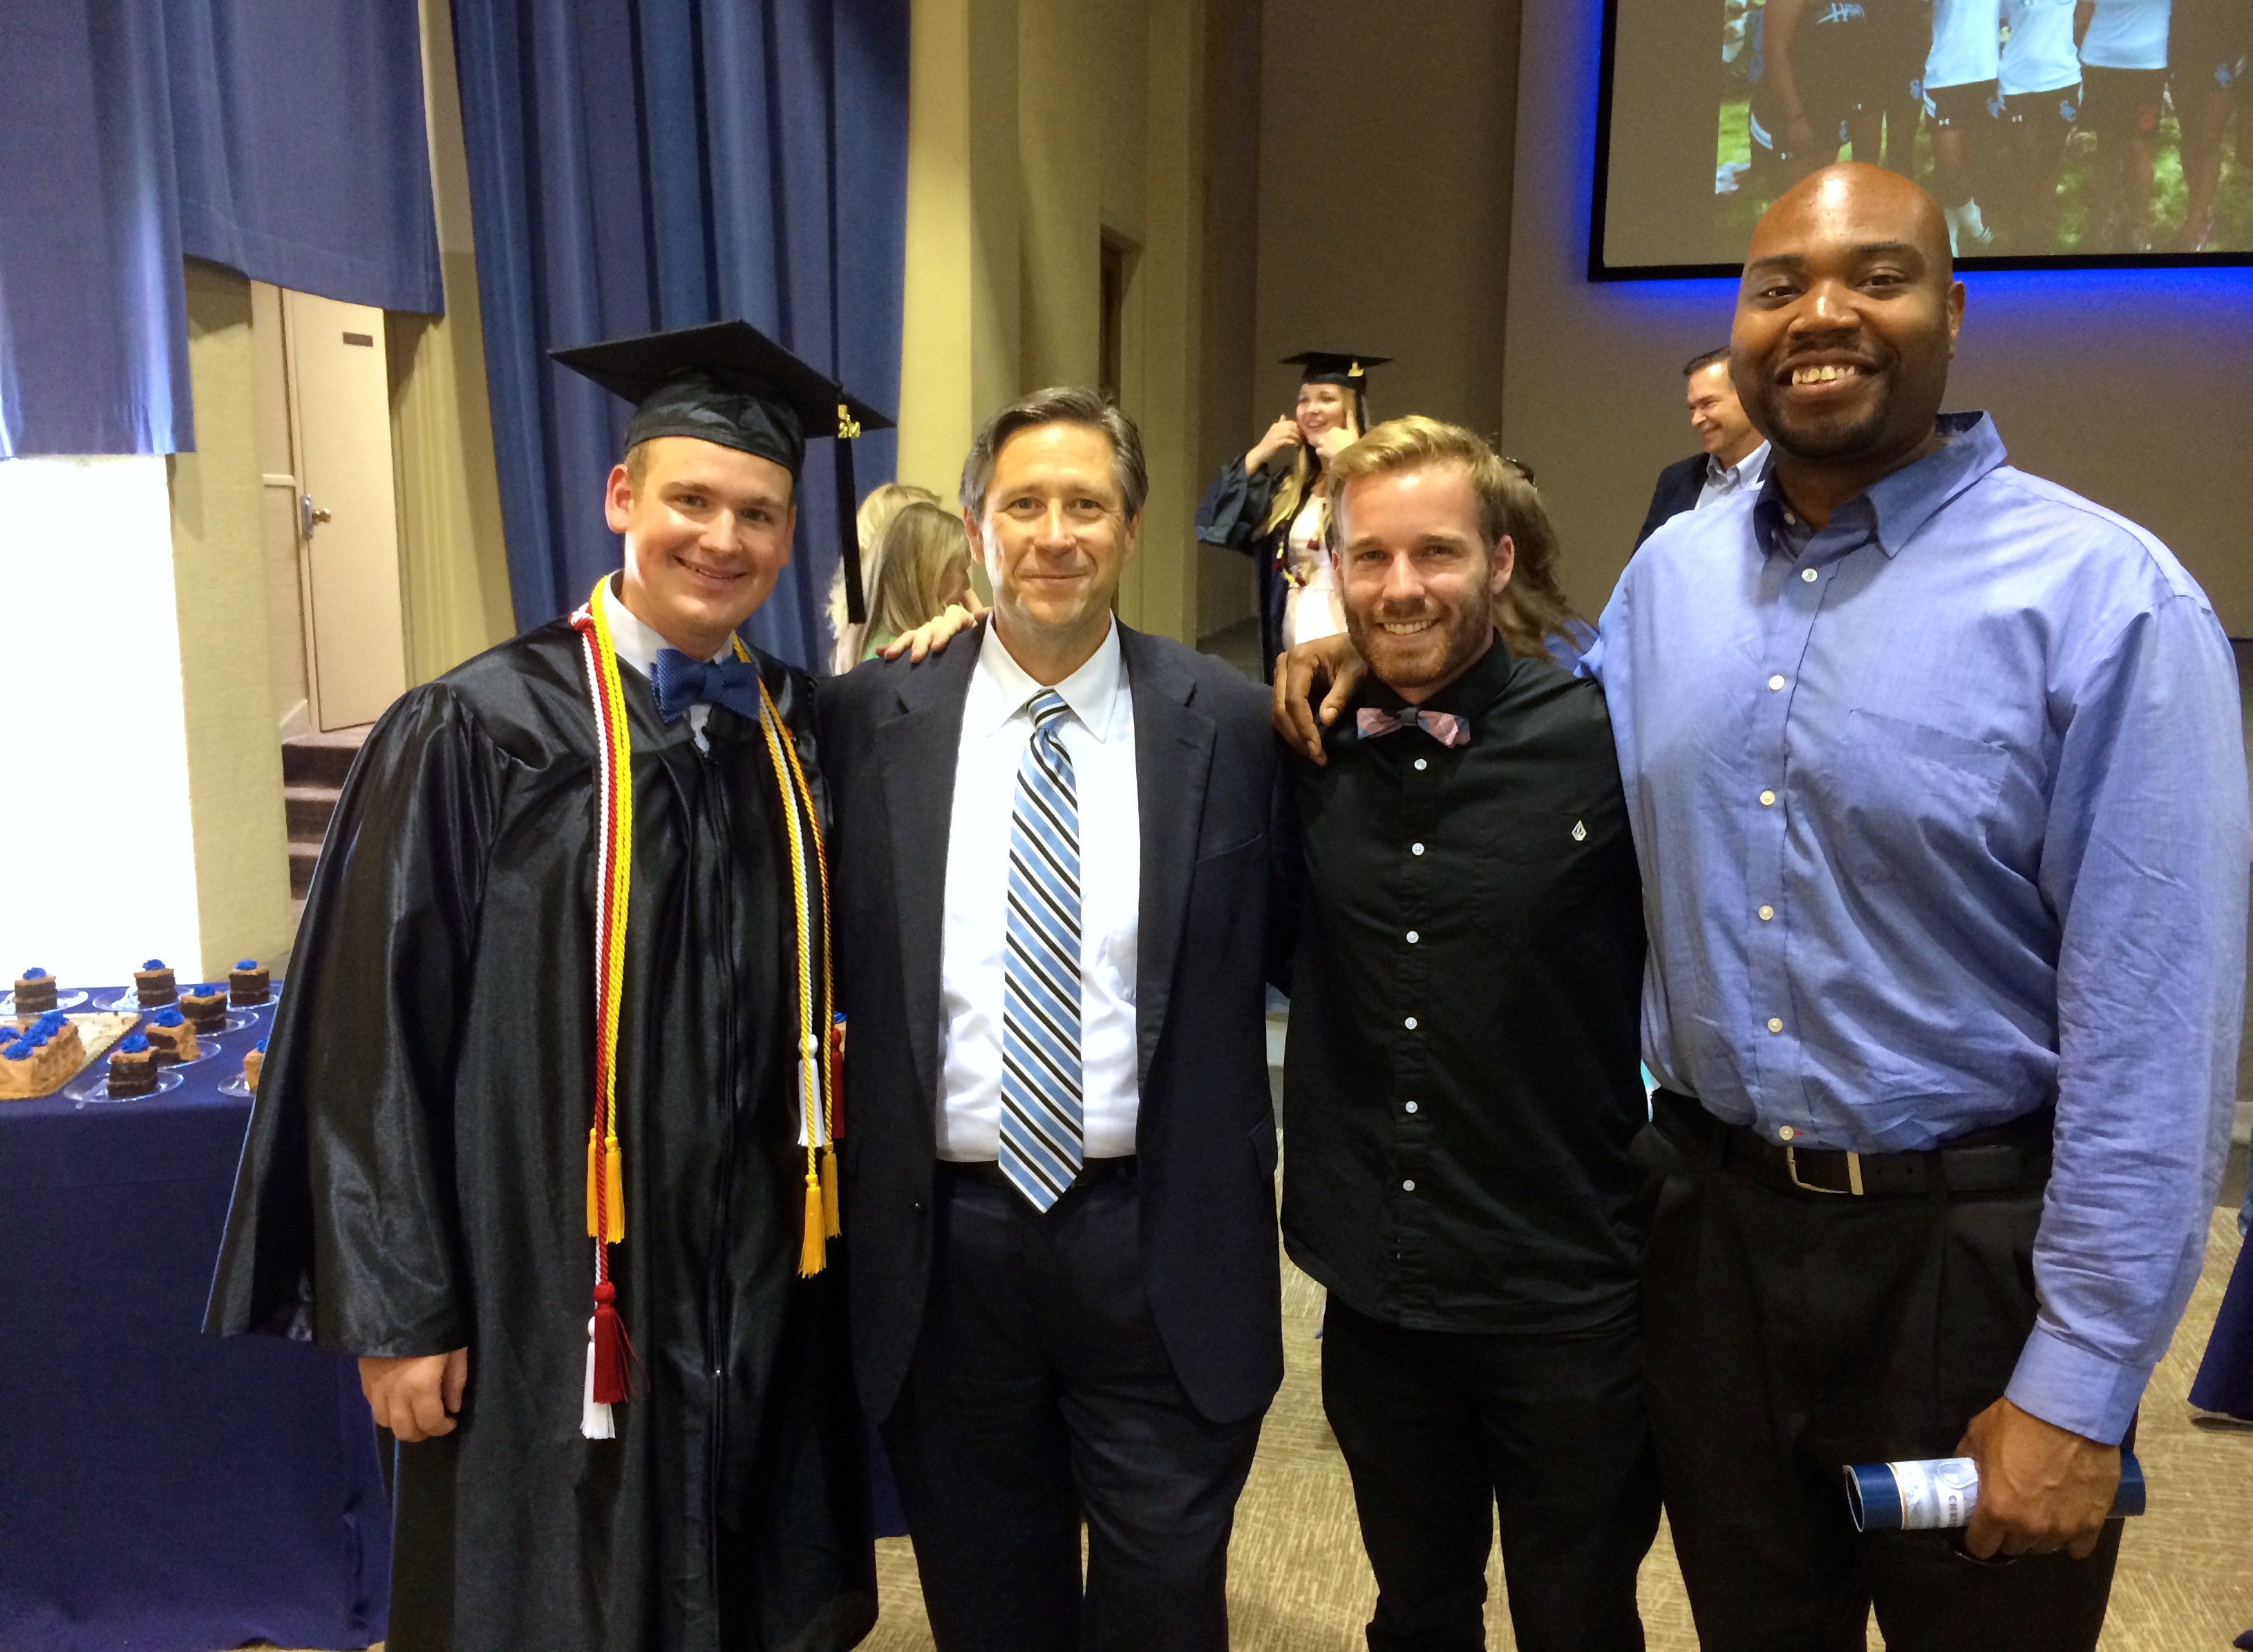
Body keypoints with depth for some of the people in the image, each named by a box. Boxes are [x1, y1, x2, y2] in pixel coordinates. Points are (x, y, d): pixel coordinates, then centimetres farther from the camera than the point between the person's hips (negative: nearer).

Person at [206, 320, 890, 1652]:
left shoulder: (803, 733, 4)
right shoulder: (480, 731, -9)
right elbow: (377, 1034, -8)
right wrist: (400, 1308, -8)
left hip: (764, 1293, 4)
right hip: (554, 1295, -4)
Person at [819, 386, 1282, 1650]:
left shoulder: (1228, 721, -4)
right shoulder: (870, 718, -1)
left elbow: (1279, 954, 4)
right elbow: (837, 958, 3)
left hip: (1162, 1246, -1)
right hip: (943, 1241, 2)